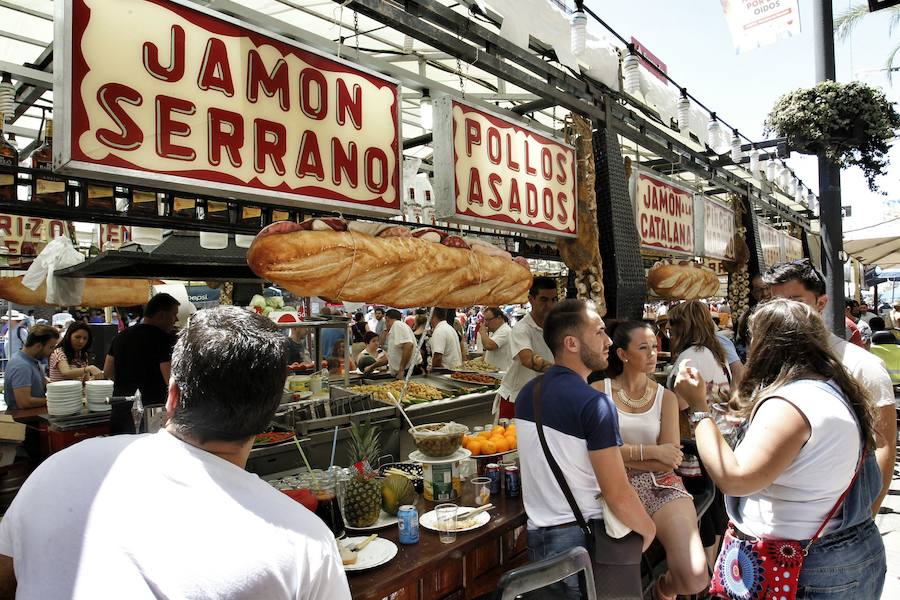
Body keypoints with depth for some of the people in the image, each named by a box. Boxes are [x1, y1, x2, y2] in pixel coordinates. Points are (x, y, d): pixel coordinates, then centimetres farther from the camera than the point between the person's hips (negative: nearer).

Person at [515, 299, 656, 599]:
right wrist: (648, 529, -2)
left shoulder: (526, 394, 2)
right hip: (583, 539, -6)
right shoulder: (595, 403, -21)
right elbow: (618, 495, -19)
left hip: (536, 534, 6)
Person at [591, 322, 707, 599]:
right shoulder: (598, 391, 1)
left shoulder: (666, 397, 7)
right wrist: (650, 452, -11)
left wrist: (622, 453, -9)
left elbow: (671, 459, -2)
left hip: (661, 485, 2)